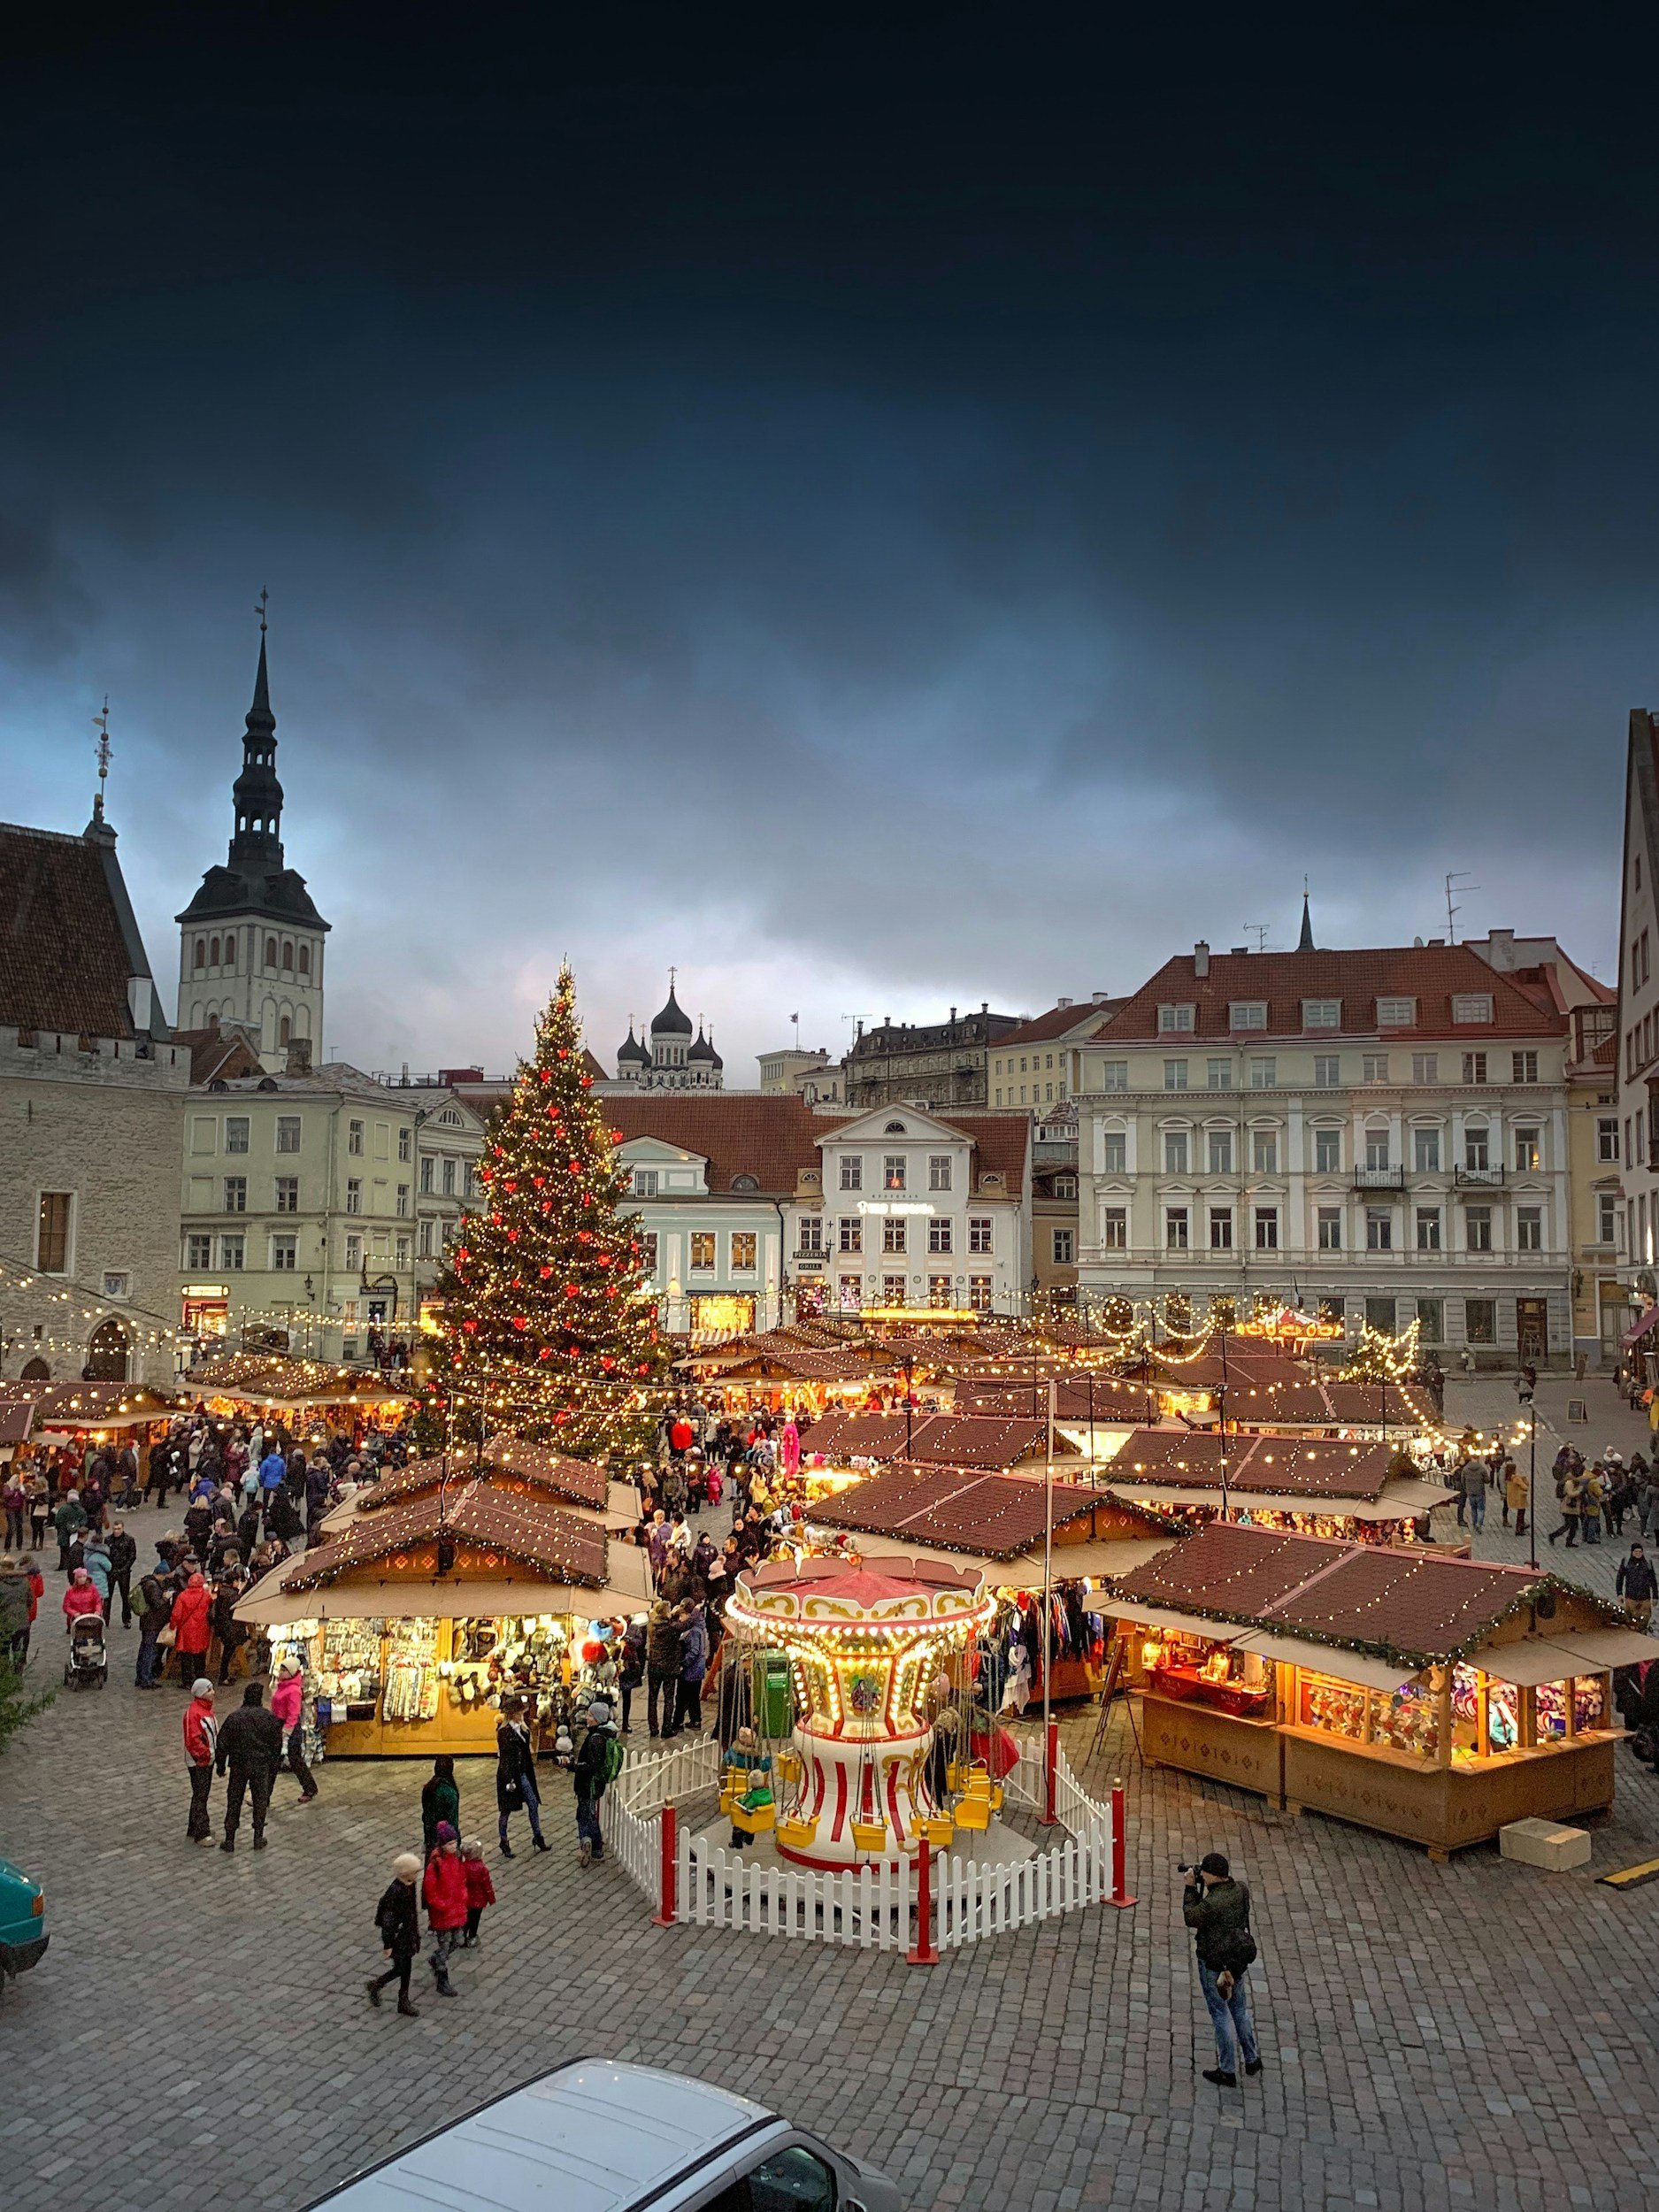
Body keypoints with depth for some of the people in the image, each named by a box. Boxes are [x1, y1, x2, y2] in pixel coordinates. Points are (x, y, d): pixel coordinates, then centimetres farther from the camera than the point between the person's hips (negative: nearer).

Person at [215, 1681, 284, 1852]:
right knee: (260, 1800, 13)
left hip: (238, 1766, 0)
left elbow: (223, 1743, -4)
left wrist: (220, 1765, 10)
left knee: (234, 1801, 11)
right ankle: (258, 1838, 18)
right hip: (262, 1766, 0)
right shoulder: (270, 1718, -6)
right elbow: (277, 1744, 2)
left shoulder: (234, 1717, -8)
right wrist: (274, 1766, 14)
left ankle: (230, 1840, 14)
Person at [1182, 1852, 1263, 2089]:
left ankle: (1227, 2071, 22)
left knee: (1221, 2015, 9)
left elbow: (1190, 1918, -13)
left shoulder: (1211, 1903, -32)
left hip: (1213, 1965, -6)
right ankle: (1252, 2060, 39)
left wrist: (1191, 1888, -10)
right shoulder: (1241, 1890, -11)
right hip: (1237, 1961, 6)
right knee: (1240, 2010, 24)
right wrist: (1202, 1888, -3)